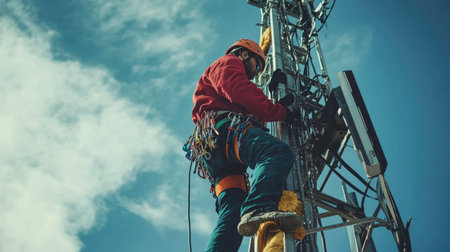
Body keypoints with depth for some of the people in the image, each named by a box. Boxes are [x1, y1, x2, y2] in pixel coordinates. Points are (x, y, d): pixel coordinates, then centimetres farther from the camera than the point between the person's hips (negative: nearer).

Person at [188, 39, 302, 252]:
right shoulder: (228, 63, 21)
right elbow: (239, 91, -3)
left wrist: (277, 106, 26)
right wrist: (280, 111, 1)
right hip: (224, 126, -9)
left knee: (232, 210, -9)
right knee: (279, 153, -33)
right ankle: (258, 209, -57)